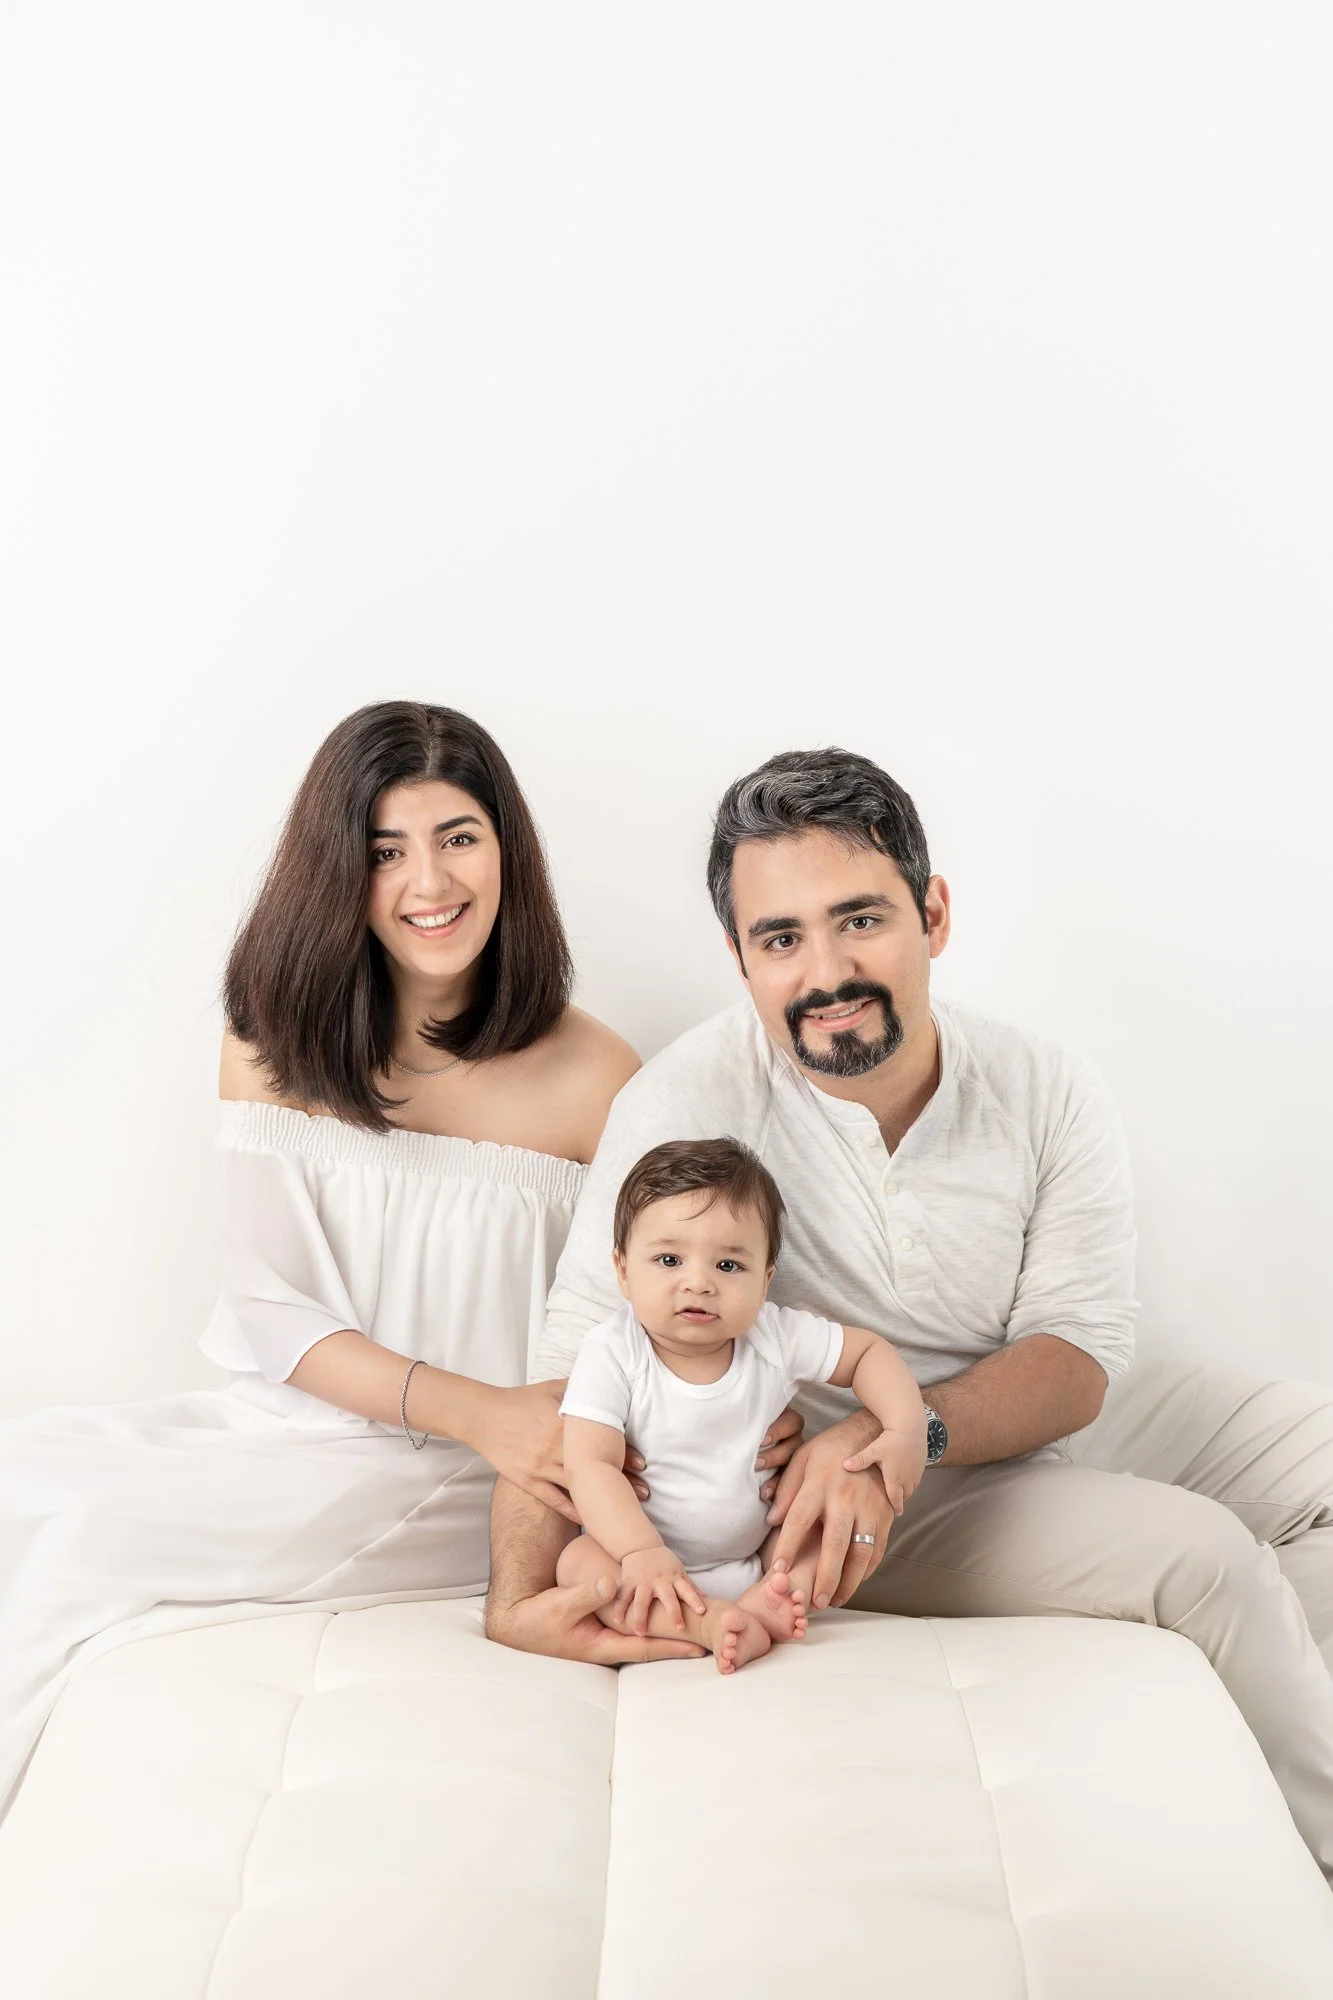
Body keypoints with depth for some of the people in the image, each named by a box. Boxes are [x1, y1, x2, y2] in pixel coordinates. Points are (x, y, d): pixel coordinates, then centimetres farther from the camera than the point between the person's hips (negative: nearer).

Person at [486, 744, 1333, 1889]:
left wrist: (901, 1435, -30)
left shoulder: (1051, 1097, -10)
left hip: (1041, 1434, 5)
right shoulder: (688, 1104, -20)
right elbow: (578, 1362, -22)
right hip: (839, 1495, -5)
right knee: (1204, 1558, -22)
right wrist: (522, 1597, -33)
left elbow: (1078, 1357, -13)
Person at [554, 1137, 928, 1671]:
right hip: (652, 1554, -3)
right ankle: (715, 1624, -40)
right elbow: (590, 1465, -23)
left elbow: (868, 1351, 3)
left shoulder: (776, 1335, -9)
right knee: (576, 1562, -29)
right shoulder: (612, 1352, -17)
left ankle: (760, 1607, -31)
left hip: (760, 1555, 3)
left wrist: (906, 1430, -14)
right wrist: (641, 1552, -35)